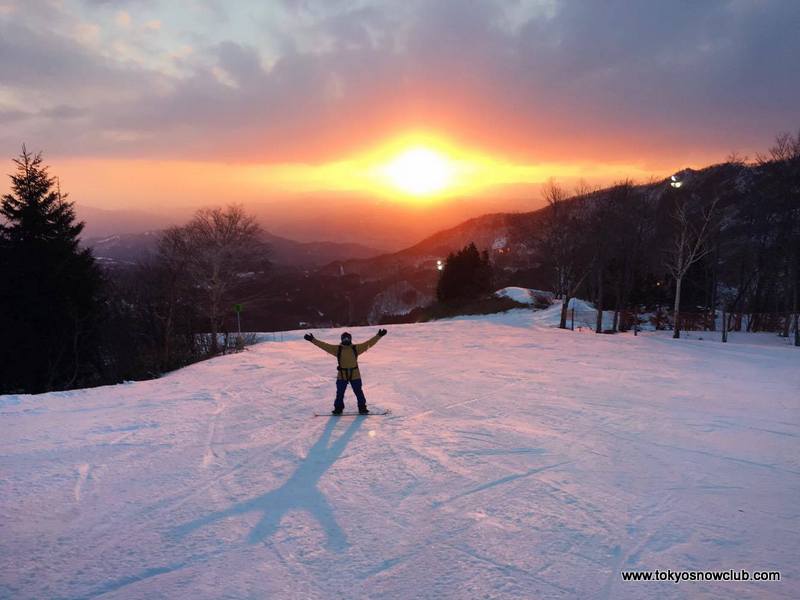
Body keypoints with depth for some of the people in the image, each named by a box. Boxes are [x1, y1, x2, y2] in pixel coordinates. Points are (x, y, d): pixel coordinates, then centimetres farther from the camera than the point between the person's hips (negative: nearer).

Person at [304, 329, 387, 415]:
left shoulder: (356, 348, 1)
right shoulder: (337, 349, -1)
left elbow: (369, 343, 0)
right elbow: (324, 345, -3)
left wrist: (378, 336, -6)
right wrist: (313, 340, -9)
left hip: (355, 375, 0)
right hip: (342, 375, 0)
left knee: (359, 392, 8)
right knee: (340, 393, 7)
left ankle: (362, 408, 22)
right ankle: (338, 408, 24)